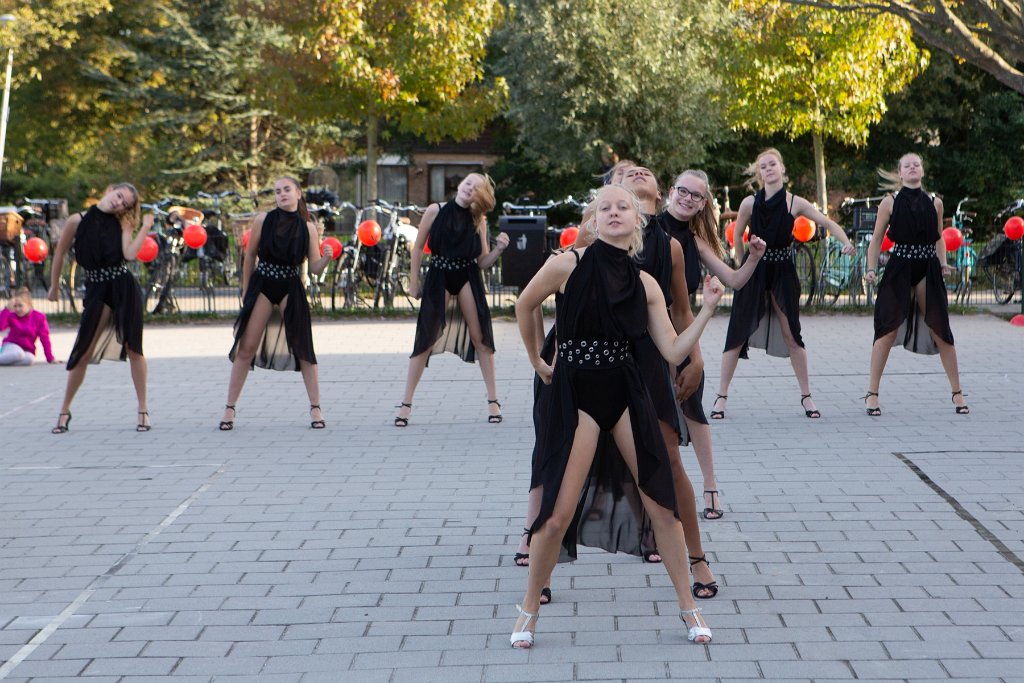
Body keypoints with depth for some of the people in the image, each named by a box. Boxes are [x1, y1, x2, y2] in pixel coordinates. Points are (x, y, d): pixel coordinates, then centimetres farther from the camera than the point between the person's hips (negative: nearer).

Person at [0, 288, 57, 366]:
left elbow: (44, 338, -6)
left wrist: (50, 358, -8)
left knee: (30, 359, -38)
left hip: (27, 350, 1)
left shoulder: (39, 317, -5)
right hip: (11, 346, -1)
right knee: (18, 353, -40)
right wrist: (7, 309, -22)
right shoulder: (11, 316, -3)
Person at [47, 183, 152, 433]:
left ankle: (143, 409, 10)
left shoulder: (122, 224, 3)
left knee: (133, 349, 1)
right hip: (97, 290, -1)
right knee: (83, 352, -1)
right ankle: (65, 410, 12)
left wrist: (145, 227, -11)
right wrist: (54, 287, 16)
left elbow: (130, 254, -13)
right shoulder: (78, 222, -2)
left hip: (125, 288, 1)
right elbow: (59, 253, 9)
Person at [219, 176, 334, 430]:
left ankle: (315, 408, 8)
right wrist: (246, 292, 6)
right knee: (246, 348, -1)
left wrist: (327, 257, -22)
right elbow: (250, 256, 5)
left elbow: (315, 268, -1)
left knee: (303, 349, 1)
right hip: (262, 286, -1)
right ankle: (229, 408, 5)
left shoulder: (307, 227, -1)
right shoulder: (263, 219, -3)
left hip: (290, 289, 1)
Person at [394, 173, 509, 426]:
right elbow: (418, 248, 3)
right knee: (425, 340, -2)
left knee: (480, 338, 1)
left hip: (468, 279, 1)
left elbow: (482, 262, 0)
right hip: (438, 278, -1)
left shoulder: (478, 220, 0)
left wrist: (499, 249, -18)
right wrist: (413, 282, 3)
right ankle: (406, 404, 6)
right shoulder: (435, 211, -5)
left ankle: (493, 401, 10)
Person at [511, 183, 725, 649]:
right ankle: (530, 609, 15)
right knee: (557, 515, -6)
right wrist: (537, 363, 16)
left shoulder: (644, 284, 2)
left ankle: (688, 608, 16)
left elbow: (673, 352, 0)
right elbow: (524, 307, 9)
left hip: (626, 392, 3)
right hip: (576, 393, -3)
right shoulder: (567, 266, -9)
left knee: (662, 505, 2)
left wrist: (707, 310, -9)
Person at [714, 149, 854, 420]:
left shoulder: (795, 203, -5)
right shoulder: (750, 203, -5)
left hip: (783, 273, 0)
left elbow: (828, 223, -7)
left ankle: (806, 396, 12)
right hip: (753, 273, 0)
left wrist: (846, 243, -24)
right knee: (737, 334, -1)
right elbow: (737, 235, 10)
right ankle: (721, 396, 5)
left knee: (791, 334, 0)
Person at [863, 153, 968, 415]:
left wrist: (943, 264, 2)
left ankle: (957, 392, 12)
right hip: (898, 269, -2)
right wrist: (871, 269, -6)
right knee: (888, 330, -5)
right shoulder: (890, 202, 1)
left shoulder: (934, 202, 7)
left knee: (941, 331, 3)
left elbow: (939, 238, 16)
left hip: (927, 270, 2)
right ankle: (872, 393, 1)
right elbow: (876, 239, 4)